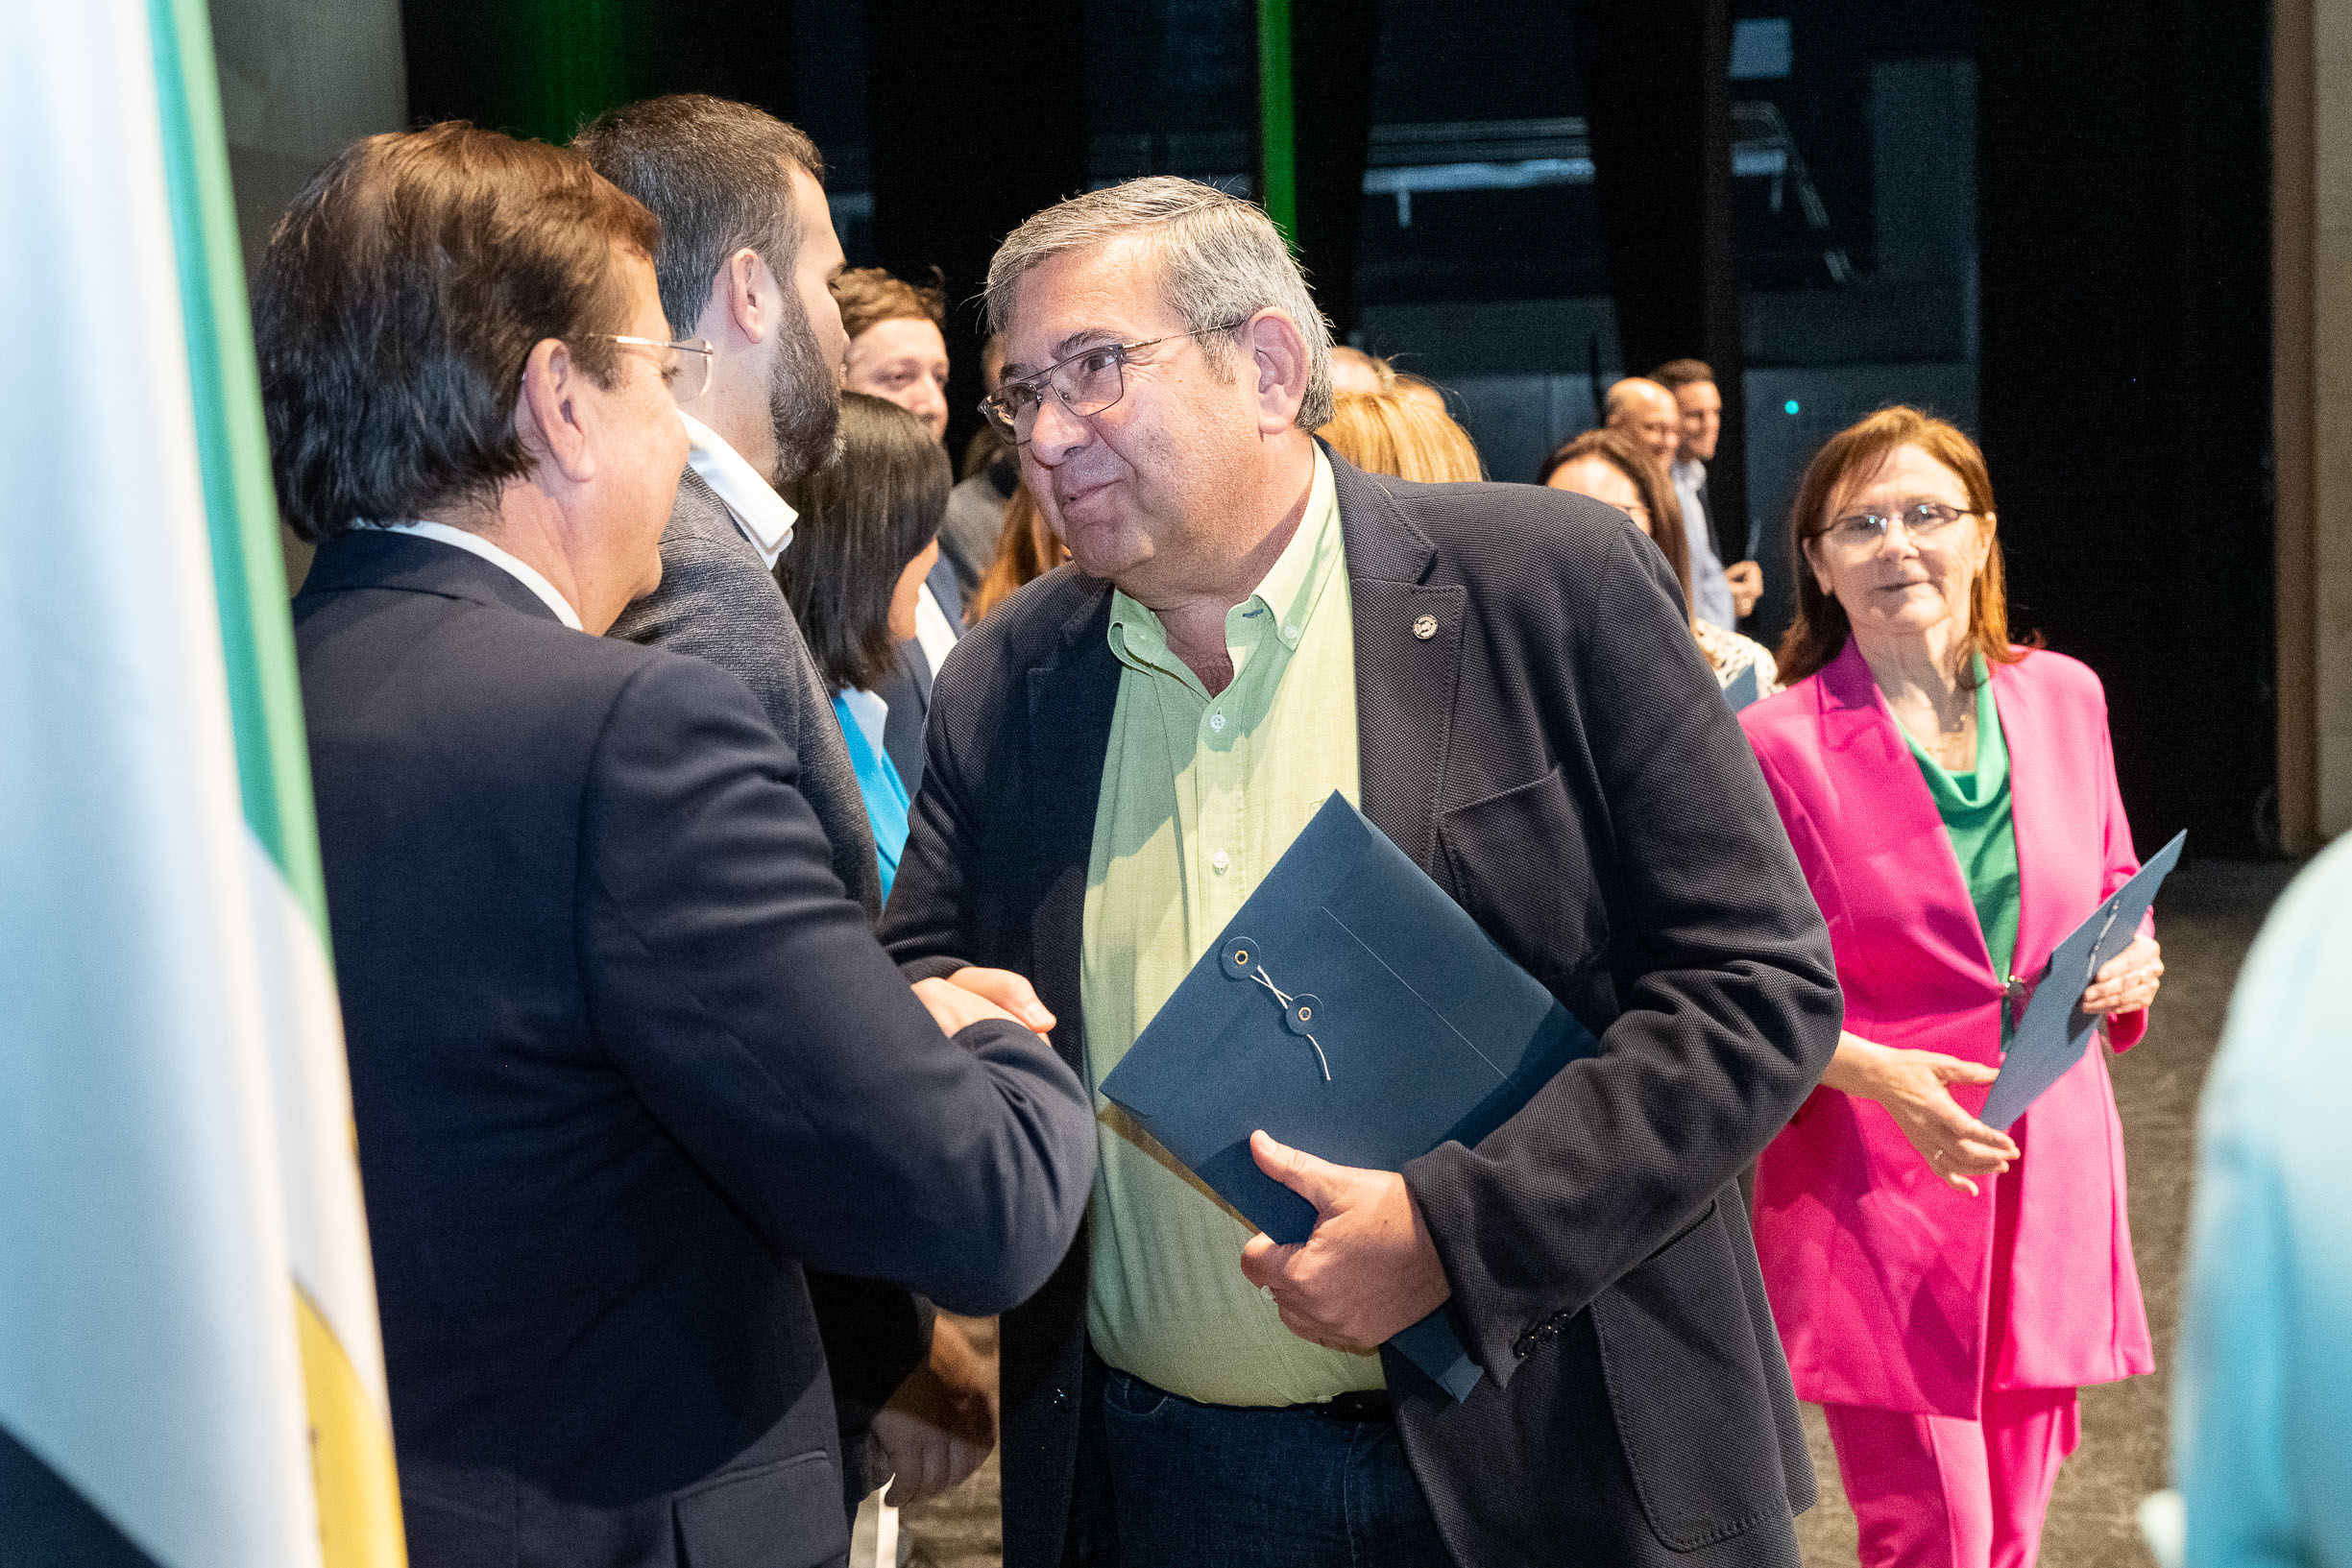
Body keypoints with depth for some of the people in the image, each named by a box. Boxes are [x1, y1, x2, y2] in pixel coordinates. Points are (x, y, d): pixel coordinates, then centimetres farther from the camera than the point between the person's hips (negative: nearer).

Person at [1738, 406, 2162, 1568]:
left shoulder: (2062, 697, 6)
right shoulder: (1781, 743, -9)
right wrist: (1869, 1069, -21)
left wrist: (2129, 965, -2)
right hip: (1874, 1184, -5)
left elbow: (2112, 889, 19)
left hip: (2046, 1168, 5)